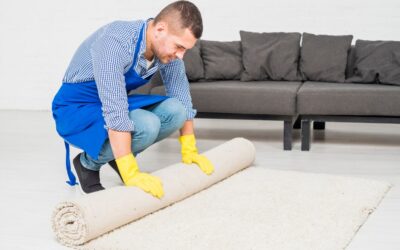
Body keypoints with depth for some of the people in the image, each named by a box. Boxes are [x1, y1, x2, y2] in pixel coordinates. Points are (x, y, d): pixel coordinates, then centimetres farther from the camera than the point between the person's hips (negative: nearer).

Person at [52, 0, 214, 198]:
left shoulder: (168, 47, -12)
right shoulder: (116, 42, -34)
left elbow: (182, 97, 1)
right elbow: (114, 112, -40)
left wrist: (189, 151, -1)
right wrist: (131, 174, -42)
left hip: (117, 103, 7)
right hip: (77, 110, -7)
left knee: (174, 111, -16)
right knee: (146, 125, -31)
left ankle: (118, 156, 6)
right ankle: (88, 163, -4)